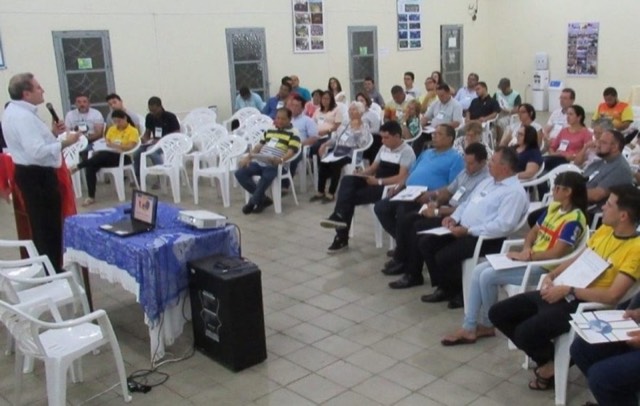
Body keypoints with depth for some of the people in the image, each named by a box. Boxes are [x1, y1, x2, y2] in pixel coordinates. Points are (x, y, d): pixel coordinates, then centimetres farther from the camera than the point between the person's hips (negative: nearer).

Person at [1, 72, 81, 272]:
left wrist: (52, 133, 8)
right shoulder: (23, 116, -21)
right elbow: (37, 151, -29)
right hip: (37, 175, -11)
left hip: (32, 173, 11)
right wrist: (64, 143, -20)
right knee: (48, 225, -3)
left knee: (41, 224, 17)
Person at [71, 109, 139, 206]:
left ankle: (77, 167, -29)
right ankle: (91, 197, -23)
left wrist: (114, 145, -28)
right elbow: (105, 143, 15)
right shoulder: (112, 129, 19)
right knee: (90, 166, -24)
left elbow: (130, 147, -13)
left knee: (102, 155, -37)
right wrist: (98, 149, -8)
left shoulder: (133, 131, 0)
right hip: (108, 156, 6)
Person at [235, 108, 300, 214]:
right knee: (240, 173, -14)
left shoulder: (293, 133, 2)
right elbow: (259, 145, 25)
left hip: (275, 165, -7)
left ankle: (253, 202, -12)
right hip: (259, 161, 7)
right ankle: (263, 199, -7)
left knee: (266, 177, -38)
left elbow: (292, 151, -10)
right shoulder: (270, 130, 24)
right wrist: (248, 156, 8)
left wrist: (281, 159, -30)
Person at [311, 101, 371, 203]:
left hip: (350, 154, -6)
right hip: (337, 151, 6)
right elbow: (334, 138, 19)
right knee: (323, 163, -20)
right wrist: (325, 145, 2)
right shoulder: (344, 125, 20)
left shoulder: (364, 127, 0)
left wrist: (356, 129, -14)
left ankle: (331, 194, -22)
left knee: (335, 164, -32)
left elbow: (362, 144, -15)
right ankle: (320, 192, -11)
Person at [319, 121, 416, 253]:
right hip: (376, 183, 7)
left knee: (351, 197, -24)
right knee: (348, 180, -21)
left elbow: (402, 178, -18)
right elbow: (373, 168, 21)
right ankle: (340, 217, -31)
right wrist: (360, 174, 0)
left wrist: (379, 181, -23)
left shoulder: (407, 152, -9)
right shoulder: (384, 148, 17)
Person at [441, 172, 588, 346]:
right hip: (531, 258, 9)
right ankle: (469, 328, -2)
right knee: (478, 271, -5)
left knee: (488, 276, -19)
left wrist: (526, 256, -17)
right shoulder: (553, 207, 11)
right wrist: (526, 249, -5)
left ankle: (487, 325, 6)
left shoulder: (574, 219, -17)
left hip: (545, 267, -9)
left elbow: (557, 253, -24)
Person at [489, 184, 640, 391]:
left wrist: (568, 290, -21)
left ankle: (552, 363, 5)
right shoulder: (604, 229, 9)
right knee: (497, 313, 2)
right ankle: (546, 358, 14)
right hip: (562, 292, 9)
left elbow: (613, 296, -23)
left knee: (526, 332, -30)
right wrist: (551, 276, 2)